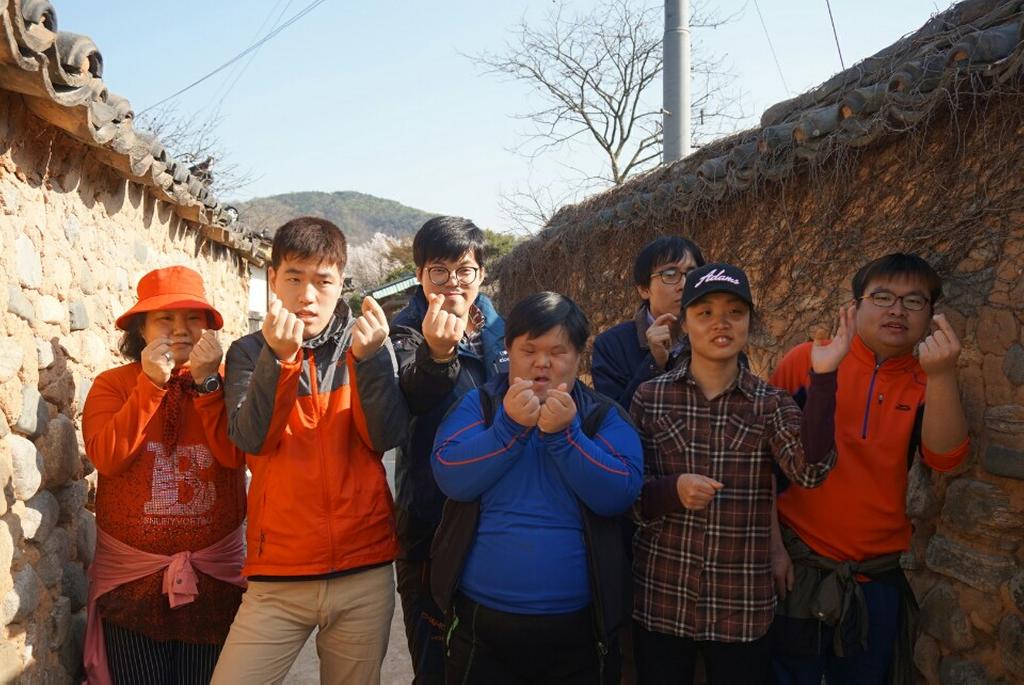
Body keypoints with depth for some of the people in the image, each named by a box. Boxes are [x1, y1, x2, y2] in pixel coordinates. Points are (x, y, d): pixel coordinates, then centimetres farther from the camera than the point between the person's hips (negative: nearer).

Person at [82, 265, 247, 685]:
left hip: (215, 577, 1)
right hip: (131, 578, 0)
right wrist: (151, 384, -18)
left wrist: (207, 382, -18)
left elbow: (234, 454, -14)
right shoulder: (112, 383, 1)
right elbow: (106, 458, -15)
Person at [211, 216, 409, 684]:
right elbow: (252, 439, -13)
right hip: (277, 575, 0)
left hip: (365, 571, 1)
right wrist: (278, 356, -26)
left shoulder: (365, 345, 3)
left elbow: (387, 436, -9)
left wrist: (370, 356, -22)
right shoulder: (249, 353, 3)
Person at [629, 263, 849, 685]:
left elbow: (810, 470, -19)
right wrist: (673, 490, -21)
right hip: (660, 599, 0)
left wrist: (822, 377, -25)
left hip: (742, 606, 0)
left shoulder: (770, 403, -2)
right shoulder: (650, 396, -3)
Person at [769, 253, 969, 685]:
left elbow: (945, 457, -14)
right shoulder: (806, 360, -7)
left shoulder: (928, 383, 1)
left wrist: (941, 376, -27)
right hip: (796, 567, -2)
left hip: (877, 580, 3)